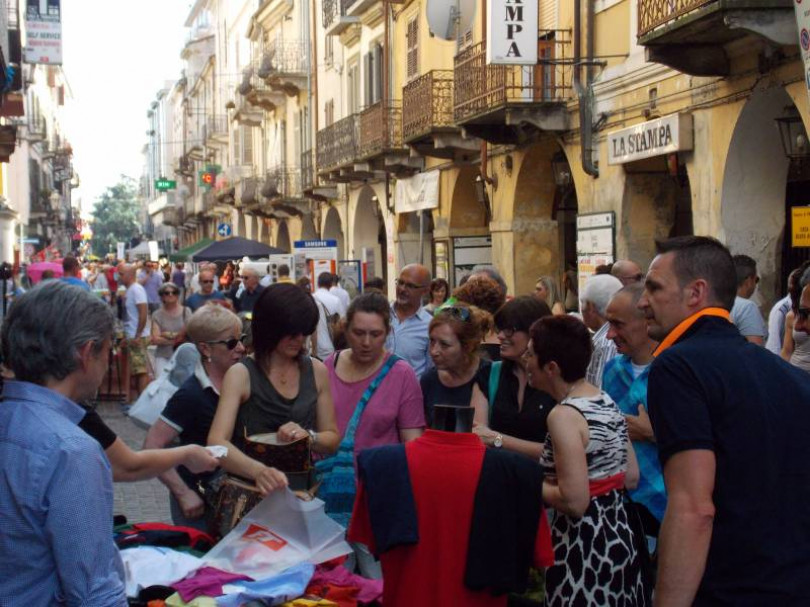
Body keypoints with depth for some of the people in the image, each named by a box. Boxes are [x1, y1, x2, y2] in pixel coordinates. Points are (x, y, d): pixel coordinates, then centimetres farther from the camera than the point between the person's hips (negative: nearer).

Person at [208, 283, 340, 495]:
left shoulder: (317, 371, 6)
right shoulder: (241, 374, -4)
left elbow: (332, 439, 14)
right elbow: (217, 442, -15)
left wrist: (308, 436, -8)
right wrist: (259, 471, -32)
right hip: (249, 489, -2)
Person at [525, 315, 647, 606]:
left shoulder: (564, 415, -19)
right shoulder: (608, 402, 6)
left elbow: (574, 502, -24)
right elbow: (631, 478, 12)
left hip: (583, 549, -8)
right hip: (618, 537, 9)